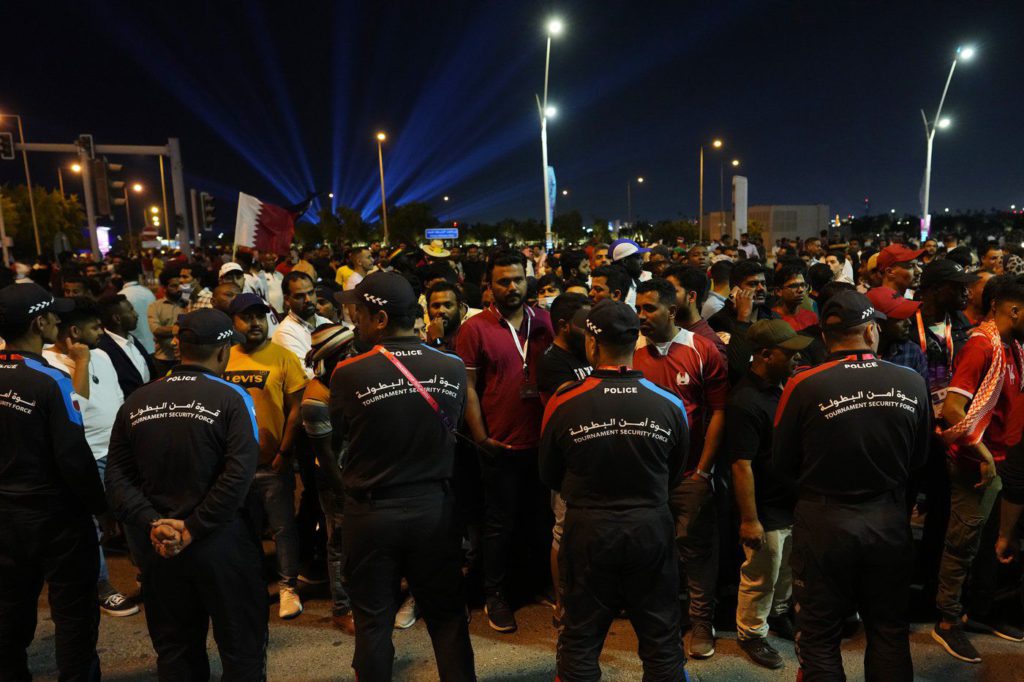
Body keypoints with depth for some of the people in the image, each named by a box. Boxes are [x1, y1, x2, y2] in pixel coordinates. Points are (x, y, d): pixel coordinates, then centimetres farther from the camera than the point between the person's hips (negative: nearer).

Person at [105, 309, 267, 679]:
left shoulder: (135, 402, 2)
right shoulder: (232, 399, -12)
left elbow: (117, 476, -3)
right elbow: (239, 475, -21)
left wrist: (152, 524, -8)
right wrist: (194, 530, -15)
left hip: (160, 547, 4)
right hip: (222, 544, -4)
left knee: (175, 650, 20)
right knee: (241, 646, 12)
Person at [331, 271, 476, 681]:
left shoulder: (349, 373, -17)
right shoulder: (453, 368, -11)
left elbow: (333, 438, -4)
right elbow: (452, 427, 1)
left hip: (371, 511, -2)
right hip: (434, 506, 2)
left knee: (373, 619, 16)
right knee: (447, 615, 18)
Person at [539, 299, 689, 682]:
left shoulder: (563, 403, -14)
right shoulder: (670, 405, -11)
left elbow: (549, 476, 1)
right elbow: (675, 476, 6)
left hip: (587, 531, -1)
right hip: (651, 528, 1)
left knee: (580, 643, 15)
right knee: (662, 644, 17)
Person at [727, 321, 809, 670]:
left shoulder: (783, 386, 1)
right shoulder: (745, 402, -25)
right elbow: (741, 466, -23)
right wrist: (749, 520, -21)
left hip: (793, 502, 8)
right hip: (767, 512, -8)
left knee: (787, 571, 24)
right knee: (760, 579, 10)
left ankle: (778, 613, 48)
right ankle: (752, 633, 31)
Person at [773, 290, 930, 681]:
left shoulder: (804, 386, -18)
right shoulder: (912, 383, -9)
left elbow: (782, 464, -6)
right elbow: (918, 459, 5)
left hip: (824, 522, -3)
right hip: (889, 520, 3)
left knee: (820, 637, 12)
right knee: (889, 633, 21)